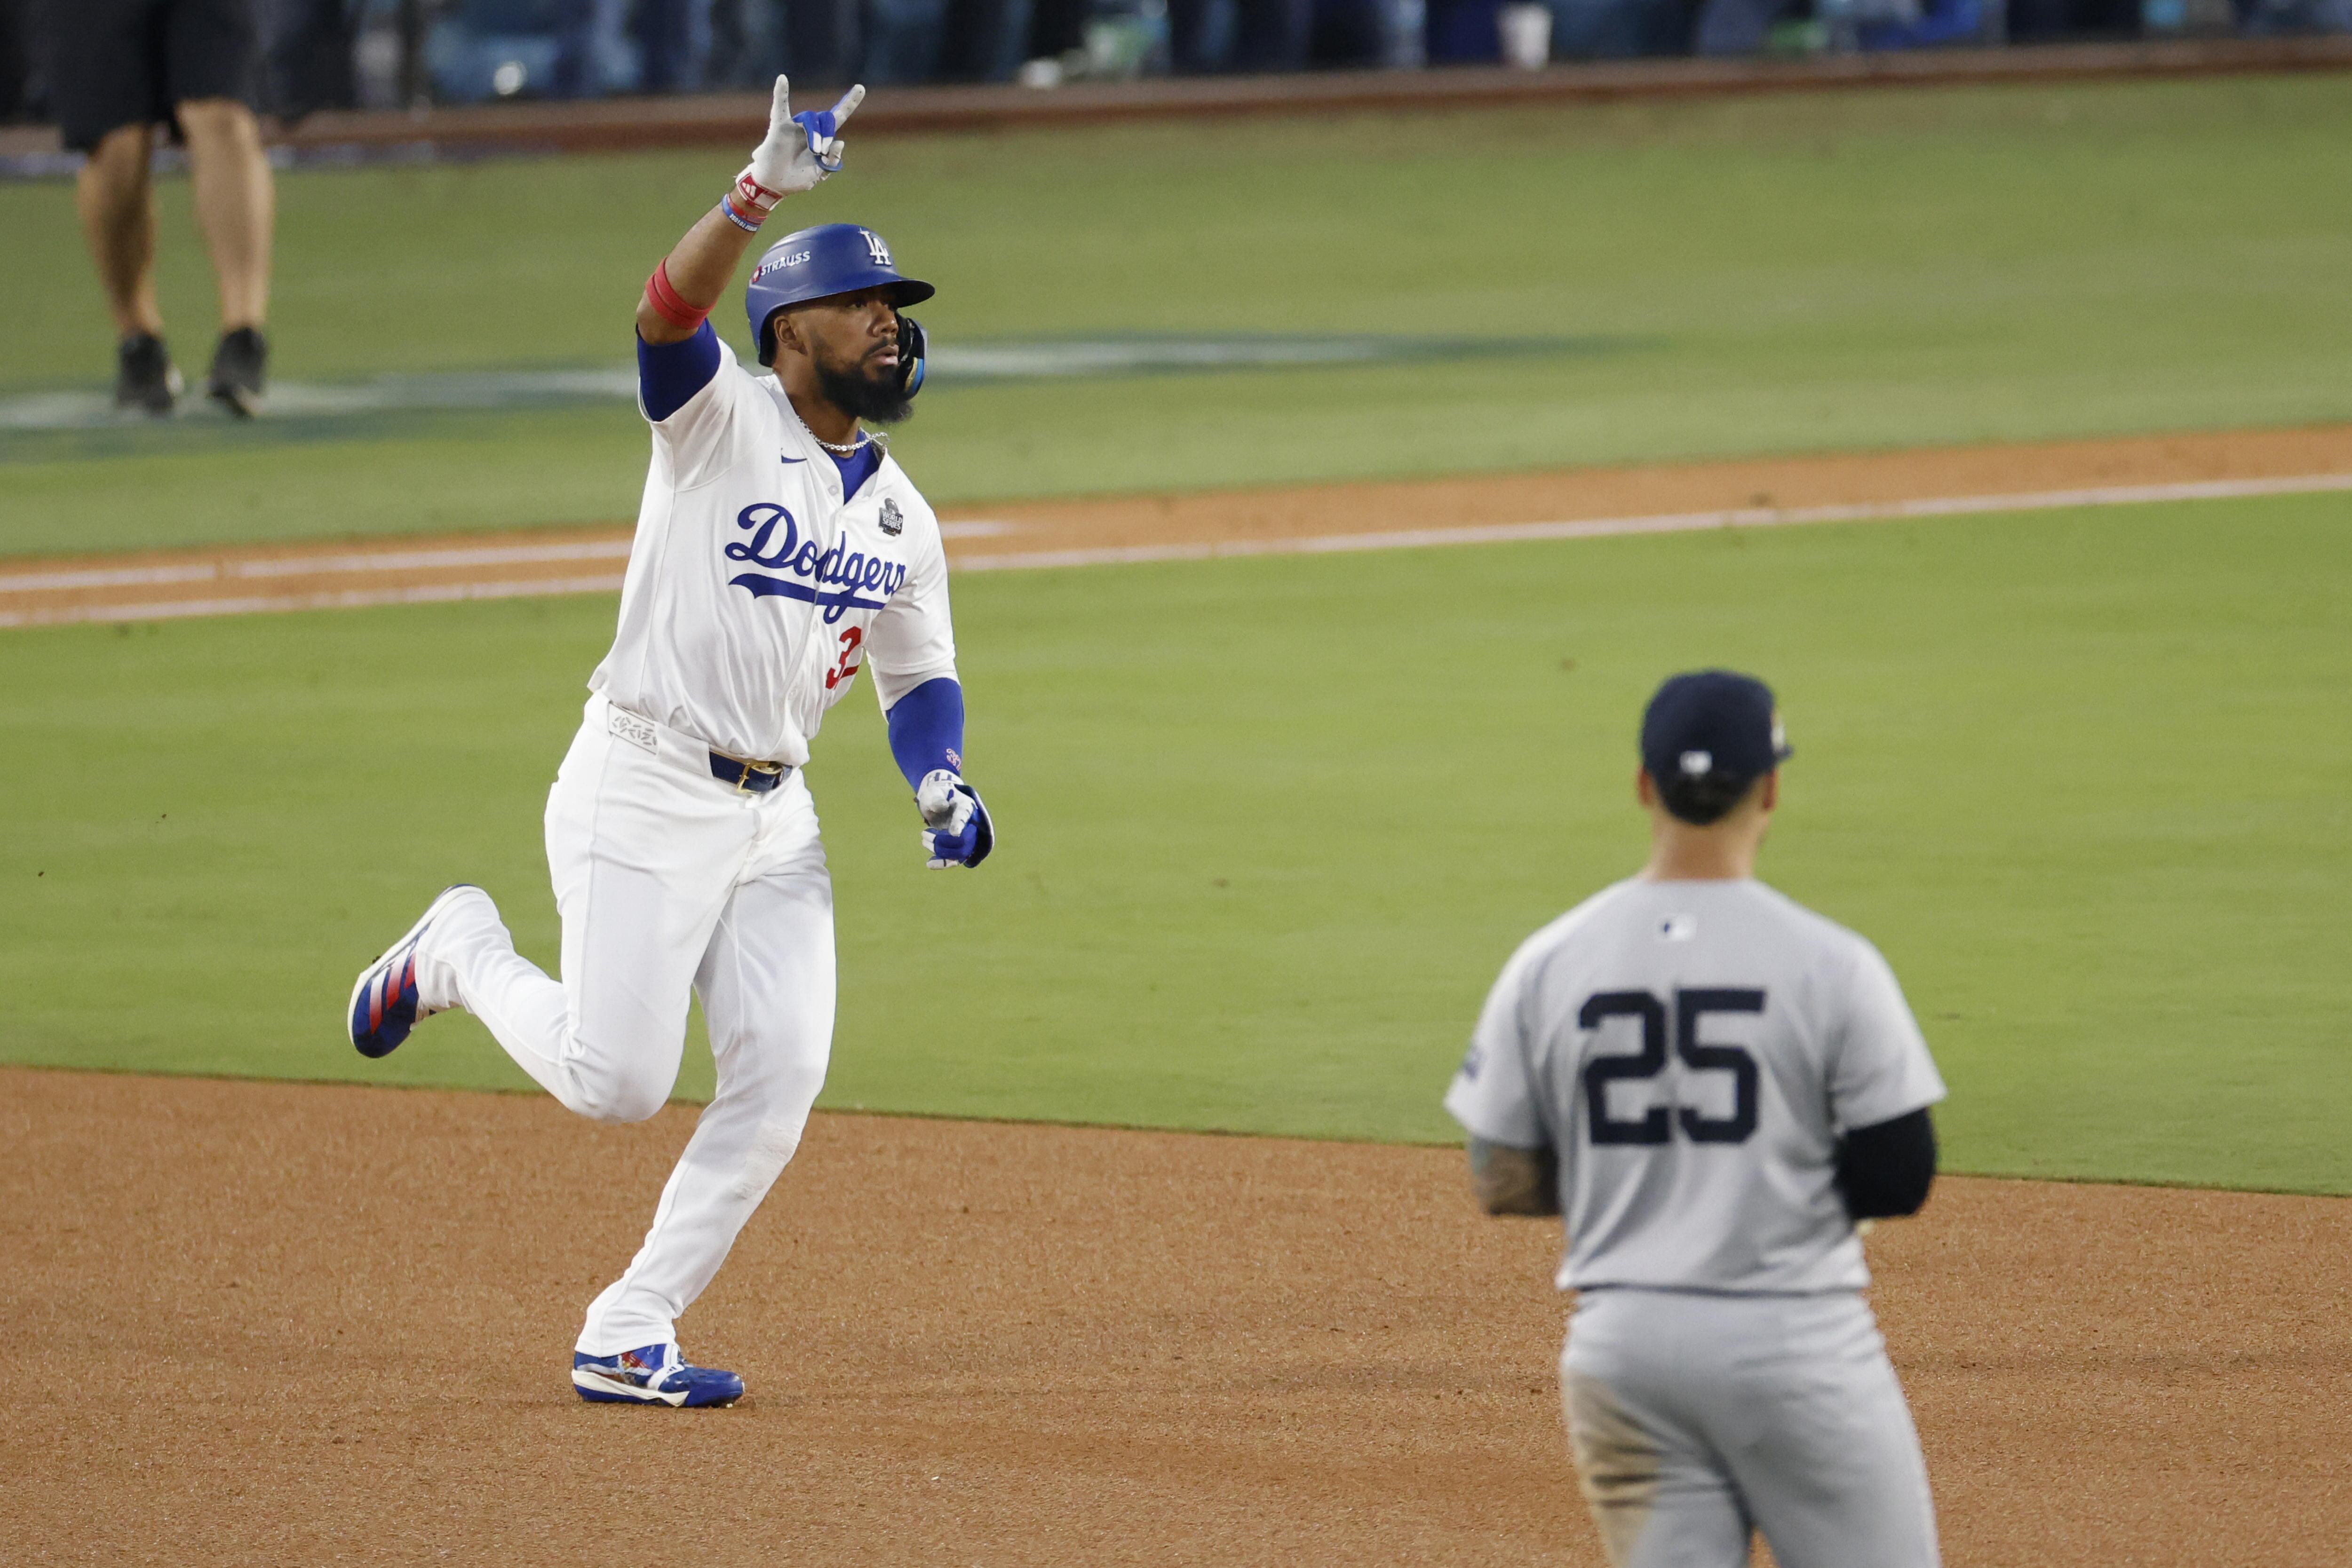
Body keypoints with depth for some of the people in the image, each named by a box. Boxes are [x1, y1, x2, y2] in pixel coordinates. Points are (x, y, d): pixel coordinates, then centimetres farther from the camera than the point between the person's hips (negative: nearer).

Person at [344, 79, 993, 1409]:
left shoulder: (901, 515, 13)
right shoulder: (722, 422, -7)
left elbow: (921, 678, 21)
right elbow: (670, 311, -28)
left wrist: (941, 788, 0)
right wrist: (763, 194, -43)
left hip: (775, 819, 7)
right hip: (646, 790, -7)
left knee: (781, 1080, -6)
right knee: (617, 1083, -11)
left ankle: (631, 1337, 3)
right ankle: (463, 955, 19)